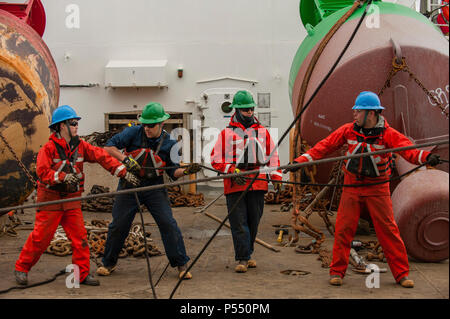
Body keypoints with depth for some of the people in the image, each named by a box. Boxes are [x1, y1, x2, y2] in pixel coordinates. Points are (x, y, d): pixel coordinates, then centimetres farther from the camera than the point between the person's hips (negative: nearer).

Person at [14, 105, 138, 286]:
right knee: (40, 237, 0)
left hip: (72, 200, 5)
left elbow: (102, 157, -3)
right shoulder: (49, 148, -10)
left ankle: (83, 274, 9)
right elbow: (42, 172, -18)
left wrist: (123, 172, -11)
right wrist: (63, 177, -31)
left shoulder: (80, 146, 4)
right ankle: (21, 268, 17)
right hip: (50, 200, -4)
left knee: (80, 237, 0)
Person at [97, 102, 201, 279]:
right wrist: (125, 159, -21)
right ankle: (108, 263, 25)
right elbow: (109, 146, -9)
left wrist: (186, 171, -21)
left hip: (154, 188, 0)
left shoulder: (168, 143, -4)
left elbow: (173, 172, -1)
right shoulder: (134, 132, -7)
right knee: (118, 225, 5)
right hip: (129, 185, 0)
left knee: (168, 223, -9)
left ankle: (181, 265, 3)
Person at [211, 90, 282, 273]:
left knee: (253, 222, 9)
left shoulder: (263, 132, 14)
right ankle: (242, 259, 0)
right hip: (235, 186, -3)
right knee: (239, 223, -5)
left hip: (258, 184, 3)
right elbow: (216, 159, 3)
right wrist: (231, 171, -10)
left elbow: (272, 156, 17)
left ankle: (247, 255, 23)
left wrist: (276, 177, 7)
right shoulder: (226, 134, 6)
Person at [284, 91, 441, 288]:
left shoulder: (388, 134, -10)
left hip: (377, 189, -2)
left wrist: (426, 157, -45)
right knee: (343, 229, 1)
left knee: (388, 230, 0)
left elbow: (407, 149, -24)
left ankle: (401, 274, 11)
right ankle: (337, 271, 13)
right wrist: (300, 161, -8)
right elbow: (325, 146, -1)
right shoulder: (348, 130, -2)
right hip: (352, 186, 2)